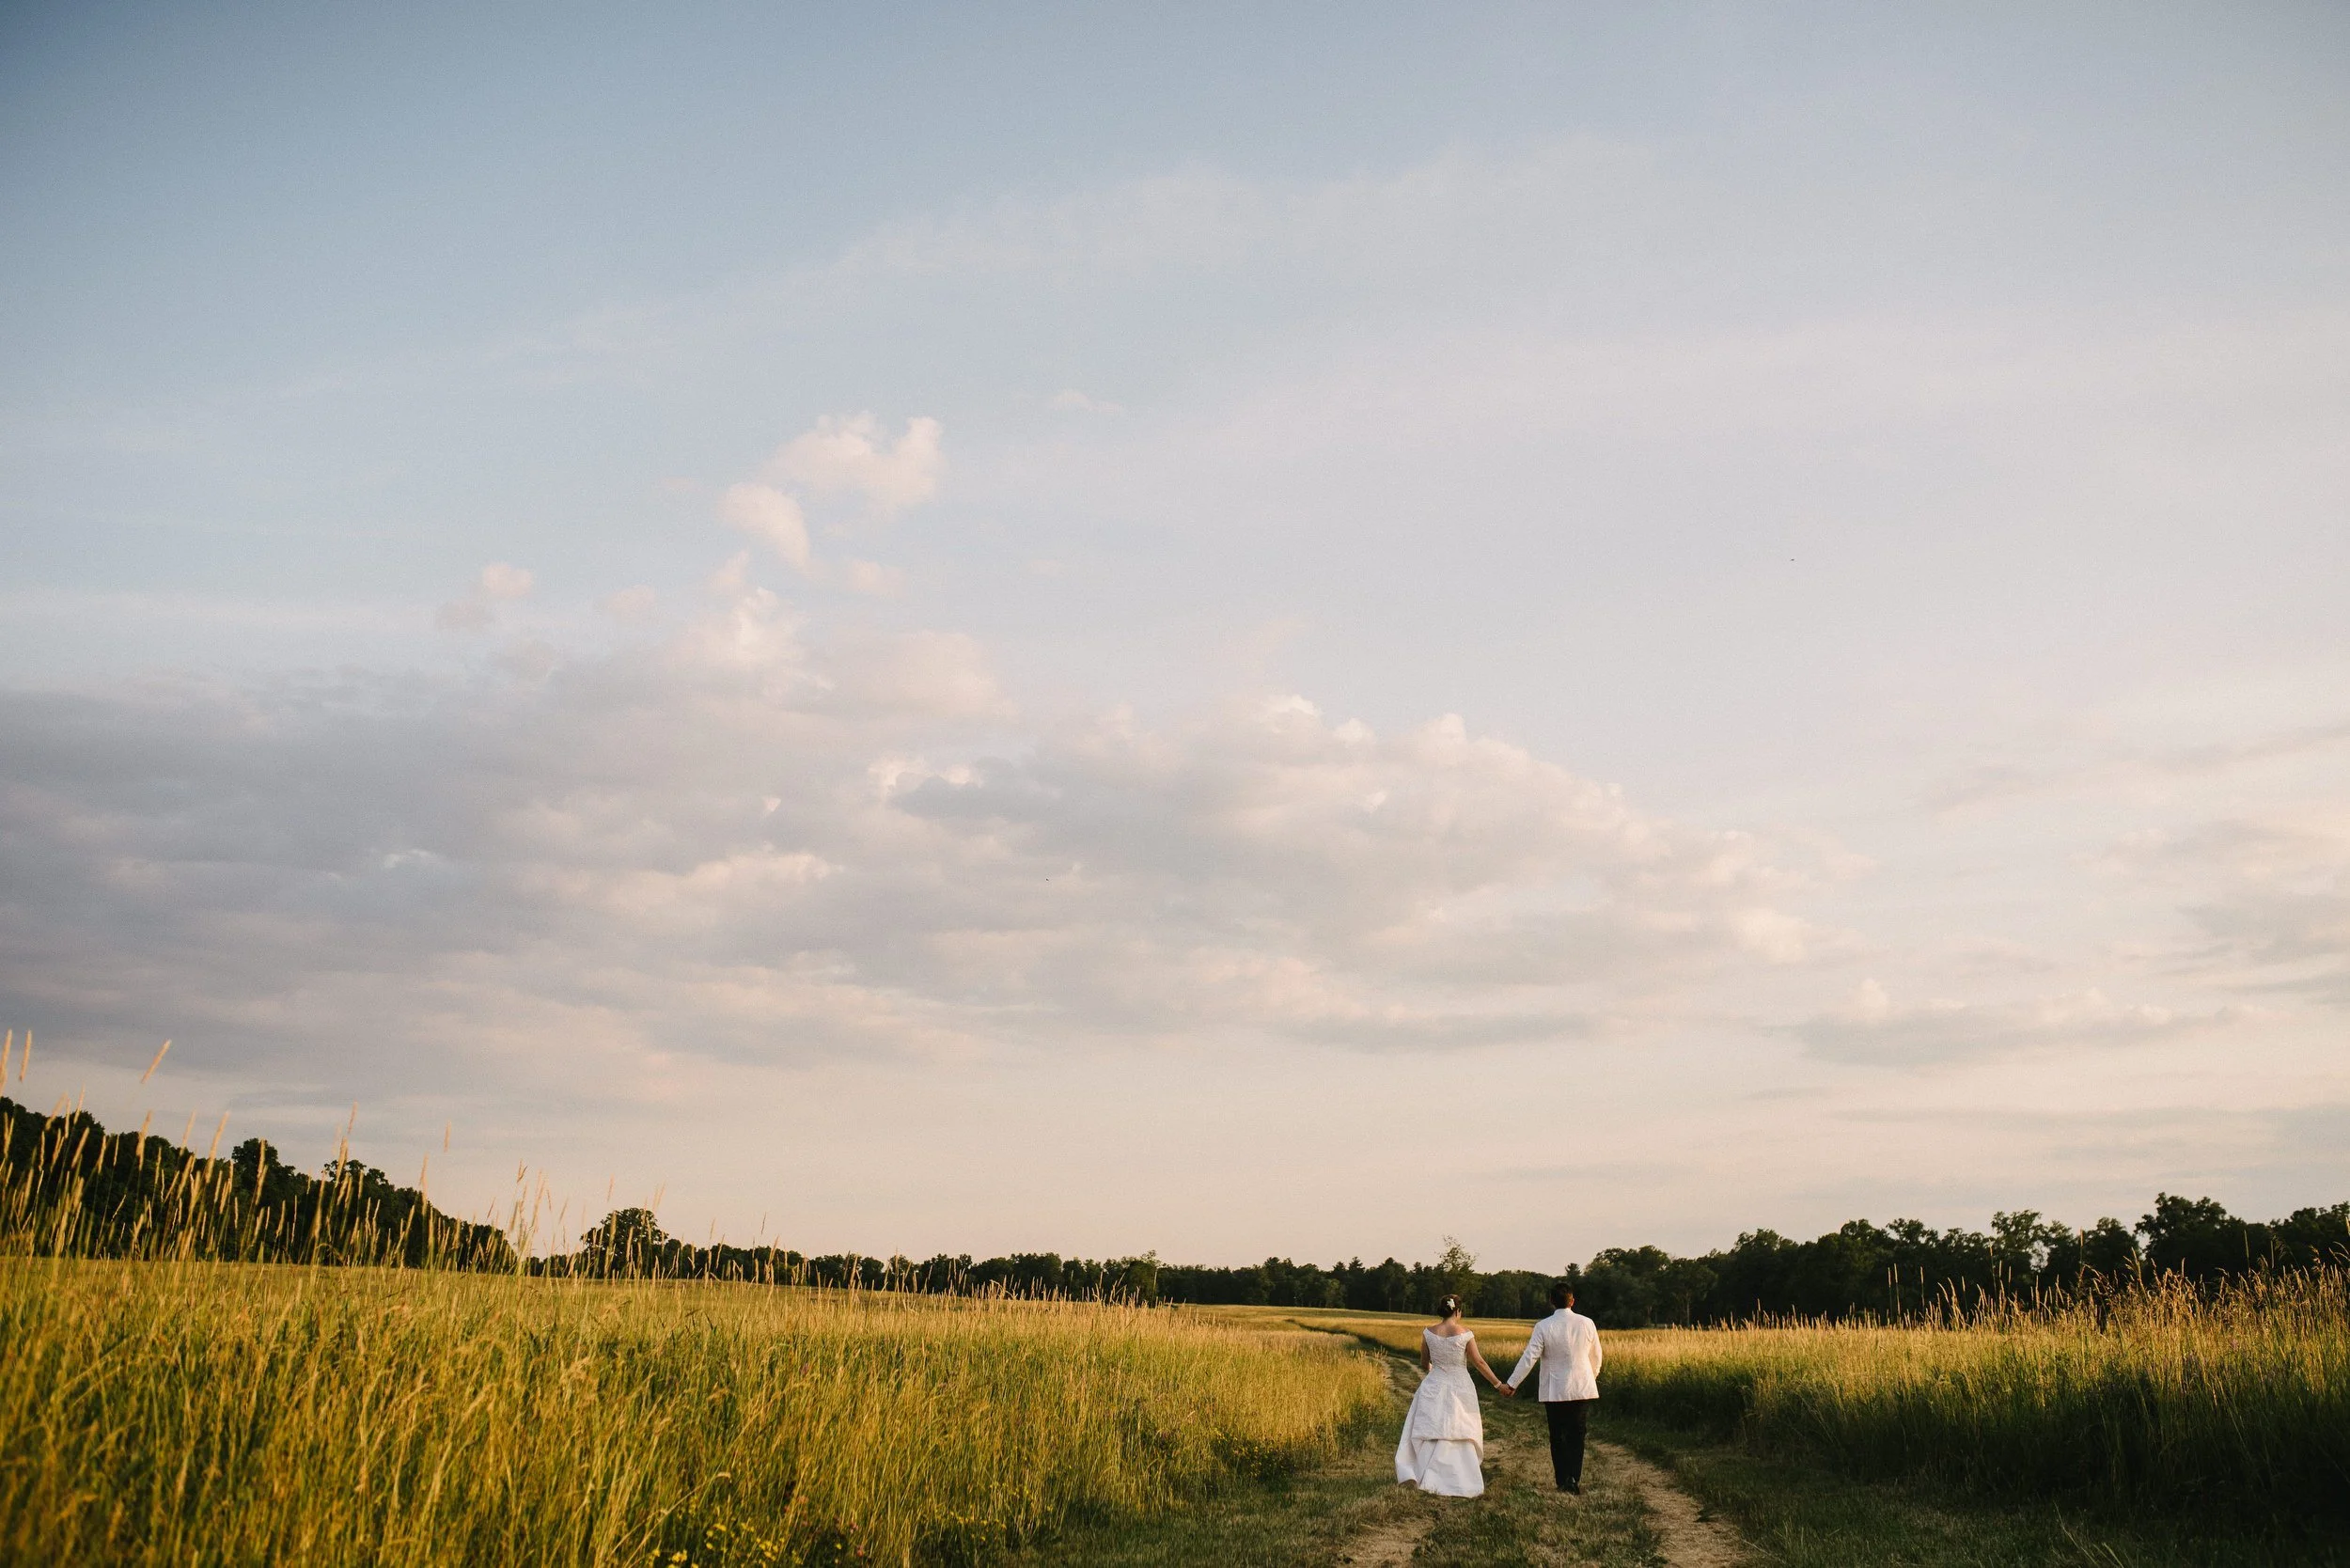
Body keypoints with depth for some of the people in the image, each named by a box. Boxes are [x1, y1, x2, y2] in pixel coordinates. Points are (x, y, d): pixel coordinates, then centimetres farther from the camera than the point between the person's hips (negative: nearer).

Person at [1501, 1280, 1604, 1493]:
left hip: (1554, 1391, -1)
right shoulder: (1587, 1324, -3)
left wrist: (1512, 1384, -4)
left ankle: (1563, 1480, 11)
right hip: (1582, 1388, 1)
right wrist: (1593, 1376, 28)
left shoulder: (1544, 1326, -11)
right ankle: (1574, 1478, -2)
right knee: (1576, 1436, 9)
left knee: (1558, 1437, 10)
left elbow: (1529, 1358, -12)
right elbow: (1596, 1356, 9)